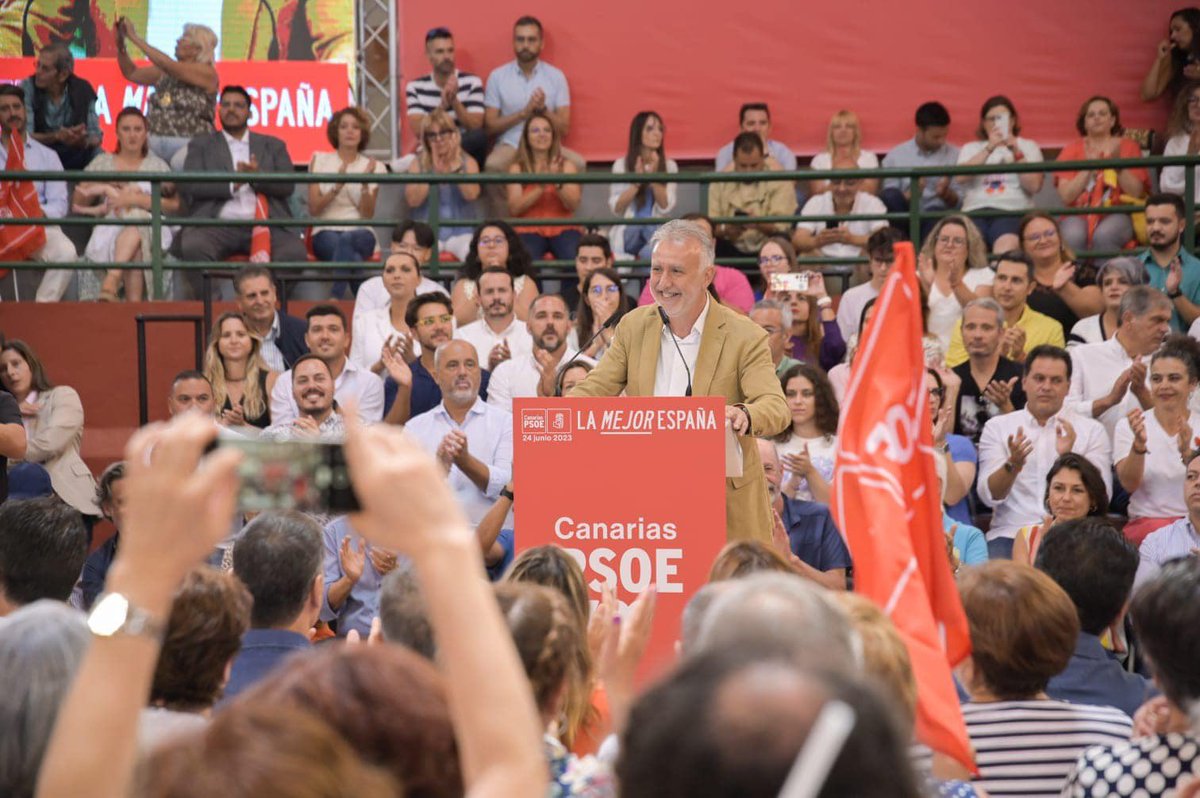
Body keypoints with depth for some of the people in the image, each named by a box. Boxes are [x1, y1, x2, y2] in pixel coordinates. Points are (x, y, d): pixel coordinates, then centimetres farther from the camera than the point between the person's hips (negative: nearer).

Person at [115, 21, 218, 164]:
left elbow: (167, 64, -14)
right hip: (154, 144, 5)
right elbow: (131, 73, 22)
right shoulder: (165, 72, 14)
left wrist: (135, 38, -10)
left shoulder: (207, 73, -4)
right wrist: (120, 45, 7)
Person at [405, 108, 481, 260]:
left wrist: (454, 166, -9)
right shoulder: (418, 163, 9)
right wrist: (434, 170, -10)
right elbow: (413, 200, -7)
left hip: (461, 231, 0)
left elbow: (471, 194, -10)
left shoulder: (468, 162, 10)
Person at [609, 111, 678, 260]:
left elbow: (666, 207, -5)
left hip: (657, 230, 0)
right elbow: (616, 208, -3)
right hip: (628, 231, 0)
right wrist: (636, 182, -15)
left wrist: (654, 175, -15)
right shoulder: (621, 165, 3)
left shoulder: (669, 166, 5)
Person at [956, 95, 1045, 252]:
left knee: (1007, 244, -36)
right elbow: (961, 177, 1)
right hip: (976, 211, 1)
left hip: (1013, 212, -1)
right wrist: (989, 148, -3)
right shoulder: (971, 148, 24)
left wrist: (1017, 153, -2)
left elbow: (1034, 186, 5)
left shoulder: (1028, 147, 21)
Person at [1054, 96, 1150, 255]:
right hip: (1079, 215, 1)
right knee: (1072, 236, -34)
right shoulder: (1071, 150, 12)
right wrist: (1088, 168, -11)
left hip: (1117, 214, 0)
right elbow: (1066, 196, -1)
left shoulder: (1128, 146, 12)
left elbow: (1136, 193, 0)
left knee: (1104, 236, -35)